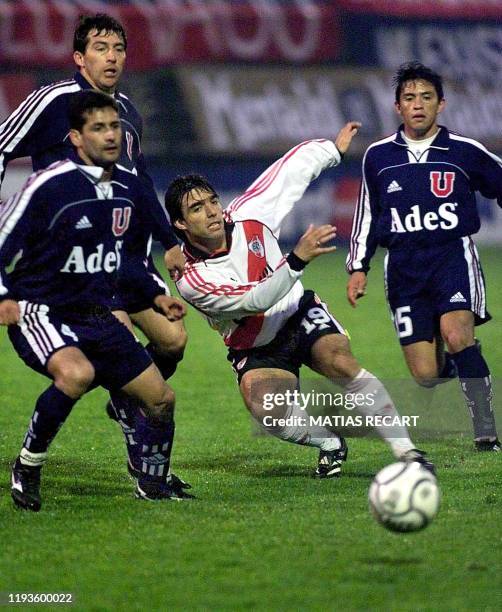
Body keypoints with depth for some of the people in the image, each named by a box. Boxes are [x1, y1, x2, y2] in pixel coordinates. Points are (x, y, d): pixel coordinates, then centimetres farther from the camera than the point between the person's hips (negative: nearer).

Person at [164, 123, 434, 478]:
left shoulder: (247, 216, -12)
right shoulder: (192, 280, -23)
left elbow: (291, 169, 4)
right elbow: (255, 301, -33)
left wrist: (334, 149, 15)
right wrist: (298, 260, -43)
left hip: (300, 315, 2)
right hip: (257, 352, -2)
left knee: (342, 364, -27)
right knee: (267, 413, -30)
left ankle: (405, 449, -23)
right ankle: (331, 444, -1)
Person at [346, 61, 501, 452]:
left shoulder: (465, 152, 2)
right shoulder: (378, 156, 10)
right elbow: (367, 215, 20)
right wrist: (358, 267, 16)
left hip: (453, 254, -2)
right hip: (404, 267, 2)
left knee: (456, 333, -31)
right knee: (425, 376, -5)